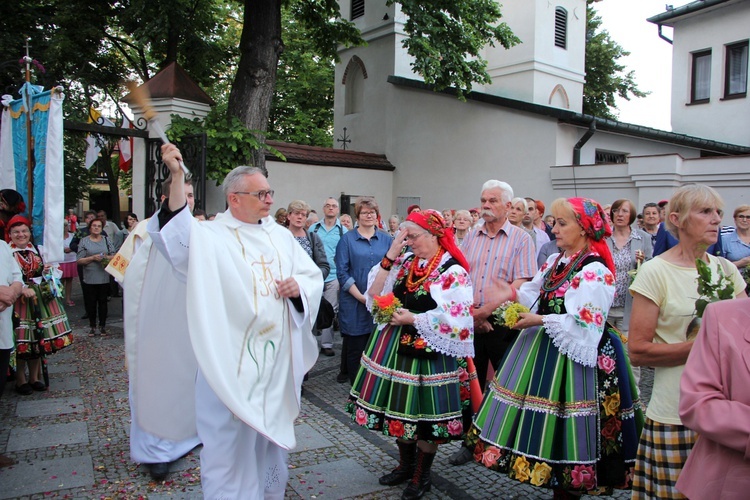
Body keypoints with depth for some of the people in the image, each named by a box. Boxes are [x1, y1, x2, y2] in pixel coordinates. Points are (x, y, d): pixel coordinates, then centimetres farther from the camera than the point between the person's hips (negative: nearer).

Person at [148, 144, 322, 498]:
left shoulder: (280, 235, 10)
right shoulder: (211, 236, -6)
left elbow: (313, 275, 13)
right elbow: (178, 236, -27)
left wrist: (299, 285, -10)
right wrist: (177, 176, -34)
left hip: (278, 356, 6)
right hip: (233, 358, -5)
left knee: (273, 428, 19)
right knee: (231, 433, 4)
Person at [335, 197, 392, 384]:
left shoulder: (386, 239, 10)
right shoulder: (347, 239, 2)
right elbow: (342, 272, -4)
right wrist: (361, 297, -12)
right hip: (354, 305, -2)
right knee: (356, 350, 4)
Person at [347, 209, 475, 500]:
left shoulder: (452, 271, -13)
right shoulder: (405, 263, 6)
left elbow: (457, 320, -20)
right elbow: (375, 294, 2)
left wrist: (413, 319, -18)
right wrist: (390, 256, -7)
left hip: (429, 351, -6)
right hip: (396, 345, 6)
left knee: (425, 411, 7)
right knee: (401, 408, 16)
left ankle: (421, 475, 28)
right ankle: (406, 464, 38)